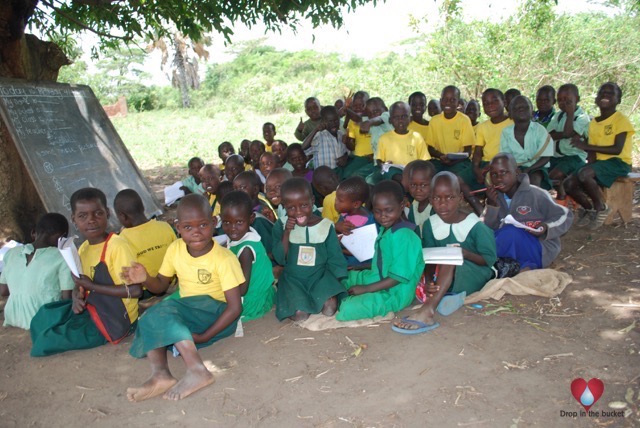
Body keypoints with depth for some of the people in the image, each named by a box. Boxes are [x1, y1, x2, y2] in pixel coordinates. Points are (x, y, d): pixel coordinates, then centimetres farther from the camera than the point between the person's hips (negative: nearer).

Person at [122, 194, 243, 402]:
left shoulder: (224, 258, -16)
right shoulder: (175, 249, 1)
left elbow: (235, 307, -19)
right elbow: (161, 286, 12)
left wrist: (205, 336, -23)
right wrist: (145, 279, -10)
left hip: (216, 315, -7)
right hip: (186, 312, 7)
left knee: (162, 312, -25)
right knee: (149, 318, -15)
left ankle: (197, 370, -36)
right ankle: (160, 374, -33)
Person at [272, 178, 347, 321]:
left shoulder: (326, 226, -6)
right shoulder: (281, 226, -4)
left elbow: (335, 259, 0)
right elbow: (280, 259, -8)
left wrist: (334, 284, -9)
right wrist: (287, 233, -19)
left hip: (320, 275, 0)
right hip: (293, 278, 0)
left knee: (330, 308, -24)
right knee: (300, 314, -22)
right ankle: (301, 300, 9)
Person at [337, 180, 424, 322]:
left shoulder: (404, 236, -23)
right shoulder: (385, 230, 6)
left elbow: (398, 277, -23)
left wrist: (366, 289, -19)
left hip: (394, 293, -10)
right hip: (377, 279, 10)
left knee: (348, 309, -27)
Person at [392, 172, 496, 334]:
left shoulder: (475, 225, -13)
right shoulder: (430, 224, -4)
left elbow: (490, 259, -10)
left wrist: (465, 253, -29)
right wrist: (428, 281, -32)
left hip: (475, 275, -6)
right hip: (443, 276, 6)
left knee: (449, 258, -37)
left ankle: (427, 310, -50)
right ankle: (449, 296, -30)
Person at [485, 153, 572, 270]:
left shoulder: (535, 194, -11)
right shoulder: (496, 197, 2)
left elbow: (566, 216, -3)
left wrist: (547, 228, -22)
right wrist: (491, 205, -17)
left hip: (540, 249, -5)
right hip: (512, 250, 5)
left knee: (510, 232, -32)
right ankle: (525, 266, -21)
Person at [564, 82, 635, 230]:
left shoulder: (621, 119, -7)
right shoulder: (593, 123, 12)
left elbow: (617, 149, -18)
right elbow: (593, 152, 9)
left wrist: (586, 146, -20)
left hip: (618, 163, -6)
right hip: (600, 163, 7)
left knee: (583, 174, -33)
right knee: (569, 184, -13)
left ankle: (601, 208, -9)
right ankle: (589, 209, 14)